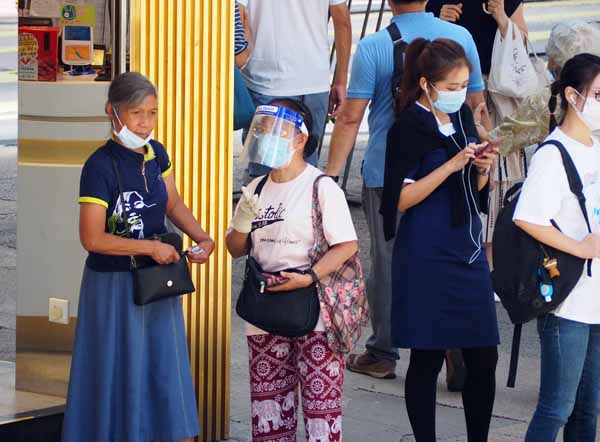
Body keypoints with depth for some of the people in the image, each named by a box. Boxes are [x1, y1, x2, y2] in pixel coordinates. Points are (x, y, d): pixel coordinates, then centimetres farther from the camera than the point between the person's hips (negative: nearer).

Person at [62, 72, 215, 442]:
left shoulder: (156, 153, -2)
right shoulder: (100, 166, -22)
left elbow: (174, 204, 11)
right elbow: (92, 238, -23)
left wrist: (202, 237, -6)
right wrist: (152, 247, -19)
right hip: (115, 283, -6)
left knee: (164, 366, 17)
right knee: (121, 373, 5)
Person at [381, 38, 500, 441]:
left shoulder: (462, 117, 10)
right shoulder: (409, 128, -10)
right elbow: (400, 199, -16)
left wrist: (483, 169, -2)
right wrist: (452, 165, -21)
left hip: (468, 250, 6)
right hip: (427, 259, -6)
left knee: (484, 357, 5)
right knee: (428, 358, 1)